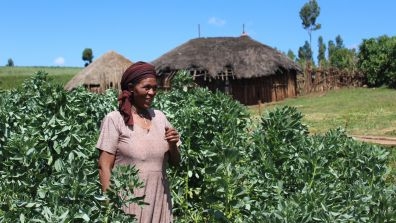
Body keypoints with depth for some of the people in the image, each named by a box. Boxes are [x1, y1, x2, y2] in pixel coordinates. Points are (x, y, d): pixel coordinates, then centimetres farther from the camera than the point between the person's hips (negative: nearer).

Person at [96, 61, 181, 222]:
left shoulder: (160, 117, 4)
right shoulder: (114, 119, -9)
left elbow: (175, 163, 10)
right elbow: (104, 165, -9)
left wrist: (173, 145, -10)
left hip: (159, 201, 5)